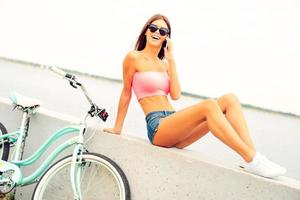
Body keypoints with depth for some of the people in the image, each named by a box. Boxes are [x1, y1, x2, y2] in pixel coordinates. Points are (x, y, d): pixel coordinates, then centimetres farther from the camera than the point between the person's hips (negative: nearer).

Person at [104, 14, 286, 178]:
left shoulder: (164, 63, 19)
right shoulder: (134, 58, 3)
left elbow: (176, 95, 5)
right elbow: (126, 94, 7)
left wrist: (171, 60, 6)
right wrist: (117, 129, 12)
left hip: (175, 128, 7)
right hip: (158, 126, -7)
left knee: (229, 99, -11)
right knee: (209, 106, -31)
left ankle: (252, 154, -24)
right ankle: (252, 160, -32)